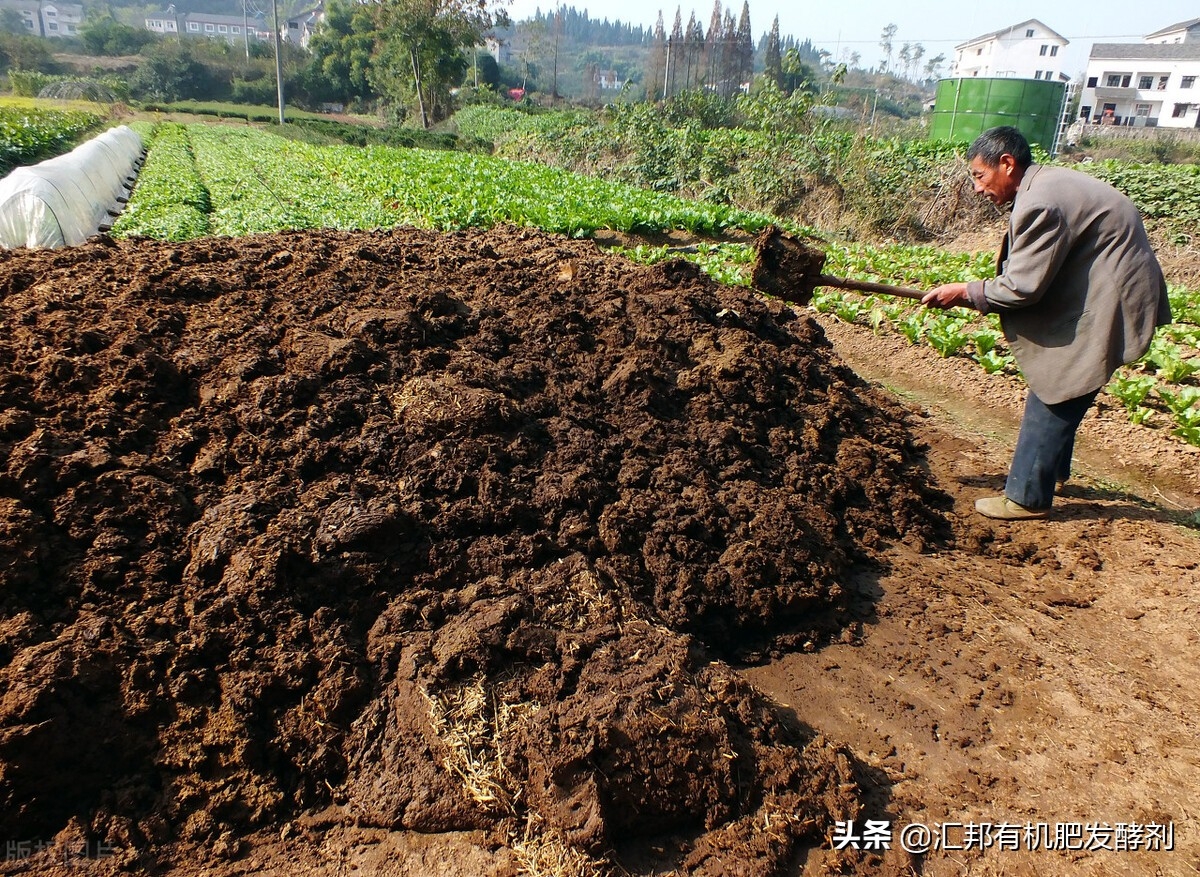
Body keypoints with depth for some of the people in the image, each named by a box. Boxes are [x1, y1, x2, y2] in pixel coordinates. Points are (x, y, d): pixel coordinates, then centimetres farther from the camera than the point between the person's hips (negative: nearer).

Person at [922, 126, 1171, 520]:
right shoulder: (1048, 184, 9)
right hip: (1094, 295, 11)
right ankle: (1051, 469, 37)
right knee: (1053, 389, 20)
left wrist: (964, 292, -11)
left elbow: (1022, 286, -22)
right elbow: (1030, 273, 14)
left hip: (1106, 306, -11)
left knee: (1053, 398, -4)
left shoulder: (1041, 203, -25)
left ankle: (1027, 497, 6)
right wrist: (976, 292, 7)